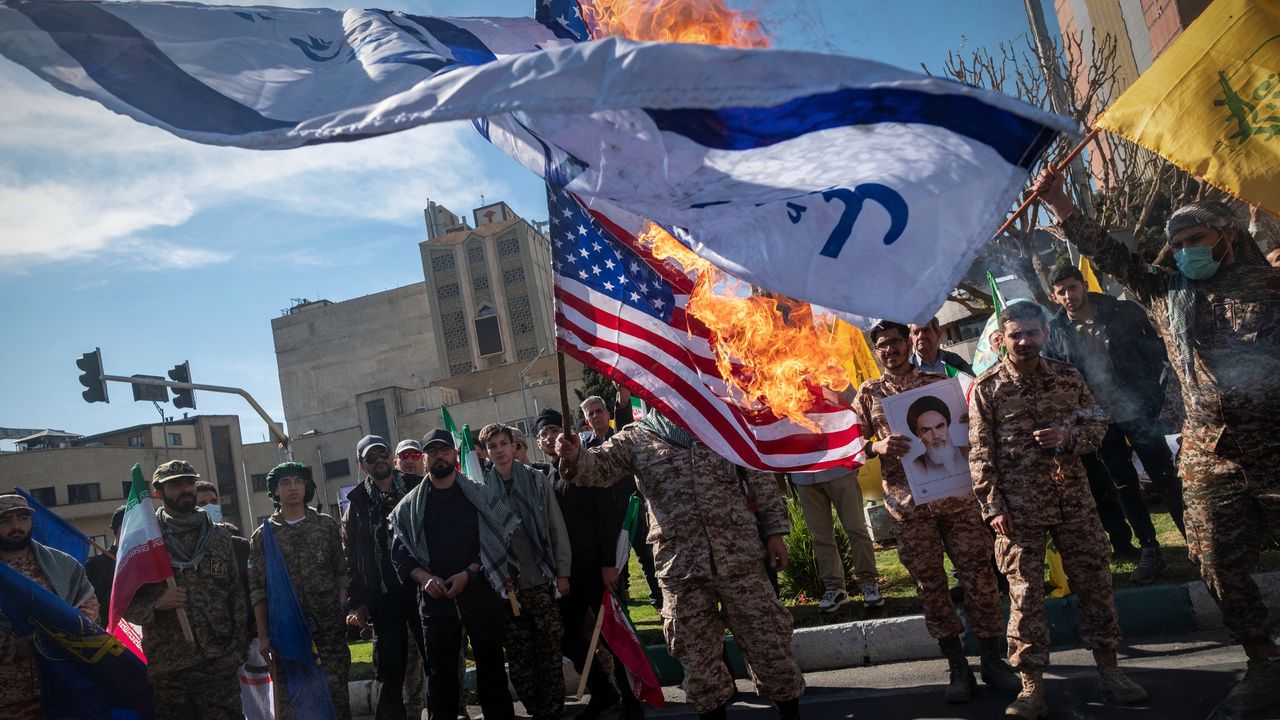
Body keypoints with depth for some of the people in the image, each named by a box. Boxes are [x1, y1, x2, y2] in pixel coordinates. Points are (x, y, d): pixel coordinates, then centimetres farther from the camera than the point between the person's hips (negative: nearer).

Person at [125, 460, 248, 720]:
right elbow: (125, 602, 2)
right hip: (166, 669, -1)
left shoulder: (220, 536, 8)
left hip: (220, 663, 1)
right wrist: (156, 604, -17)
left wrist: (239, 647, 3)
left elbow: (237, 593, 9)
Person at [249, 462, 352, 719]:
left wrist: (344, 611, -3)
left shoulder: (327, 525, 7)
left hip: (330, 625, 0)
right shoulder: (263, 536, 5)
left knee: (336, 691, 2)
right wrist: (263, 636, -2)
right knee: (291, 698, 4)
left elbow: (341, 573, 7)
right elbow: (258, 590, 3)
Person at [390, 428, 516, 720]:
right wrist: (425, 578, -12)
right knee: (440, 673, 6)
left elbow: (499, 541, -2)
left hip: (481, 593, -1)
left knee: (491, 666, 6)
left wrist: (468, 573, -13)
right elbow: (400, 554, 5)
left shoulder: (481, 495, 4)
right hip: (435, 598, 1)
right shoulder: (409, 506, 7)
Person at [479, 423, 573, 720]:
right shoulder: (483, 488, 4)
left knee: (549, 650, 0)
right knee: (518, 656, 5)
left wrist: (562, 572, -1)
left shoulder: (536, 480, 2)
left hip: (541, 580, -1)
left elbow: (556, 527, 3)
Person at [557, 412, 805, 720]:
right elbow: (599, 466, -6)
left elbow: (761, 479, 9)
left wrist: (775, 530, 5)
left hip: (739, 557, 0)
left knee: (767, 639, 7)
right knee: (696, 652, 10)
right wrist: (575, 457, -29)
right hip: (680, 567, 0)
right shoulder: (635, 438, 6)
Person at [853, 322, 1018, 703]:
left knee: (978, 576, 3)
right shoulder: (868, 393, 7)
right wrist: (878, 447, -16)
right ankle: (958, 668, 18)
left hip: (956, 495, 0)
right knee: (930, 585, 5)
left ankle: (993, 660, 19)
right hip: (908, 504, 0)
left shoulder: (938, 382, 9)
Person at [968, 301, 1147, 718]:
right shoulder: (986, 388, -3)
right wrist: (994, 508, -9)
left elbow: (1098, 424, 11)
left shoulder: (1068, 377, 5)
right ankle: (1032, 684, 9)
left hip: (1073, 497, 3)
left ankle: (1108, 667, 26)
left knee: (1094, 578, 9)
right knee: (1025, 592, 0)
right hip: (1018, 507, -3)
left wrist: (1068, 437, -11)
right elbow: (980, 453, -4)